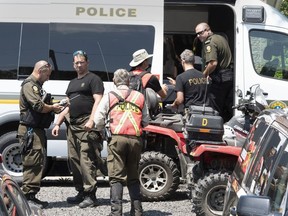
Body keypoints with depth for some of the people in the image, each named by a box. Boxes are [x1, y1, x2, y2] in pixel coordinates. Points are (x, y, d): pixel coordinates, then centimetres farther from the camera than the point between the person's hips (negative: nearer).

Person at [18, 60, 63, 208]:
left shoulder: (36, 86, 23)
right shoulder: (29, 85, -10)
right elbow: (38, 106, -20)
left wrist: (52, 107, 7)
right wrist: (52, 108, -5)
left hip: (37, 130, 10)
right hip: (30, 130, -10)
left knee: (38, 163, 11)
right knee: (33, 162, -11)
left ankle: (31, 196, 15)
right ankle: (28, 195, -9)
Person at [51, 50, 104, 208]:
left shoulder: (93, 79, 1)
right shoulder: (72, 83, 26)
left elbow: (98, 101, -10)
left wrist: (91, 120, -22)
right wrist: (58, 123, 21)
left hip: (86, 125, -8)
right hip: (72, 125, 9)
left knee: (86, 159, -13)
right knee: (73, 159, 8)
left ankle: (90, 195, -12)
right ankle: (81, 192, 15)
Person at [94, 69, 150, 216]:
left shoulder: (109, 96, 7)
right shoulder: (139, 96, 14)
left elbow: (98, 120, 4)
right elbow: (146, 121, 14)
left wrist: (101, 129, 25)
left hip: (117, 138, -3)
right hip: (136, 139, 3)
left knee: (116, 177, 0)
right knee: (133, 177, 15)